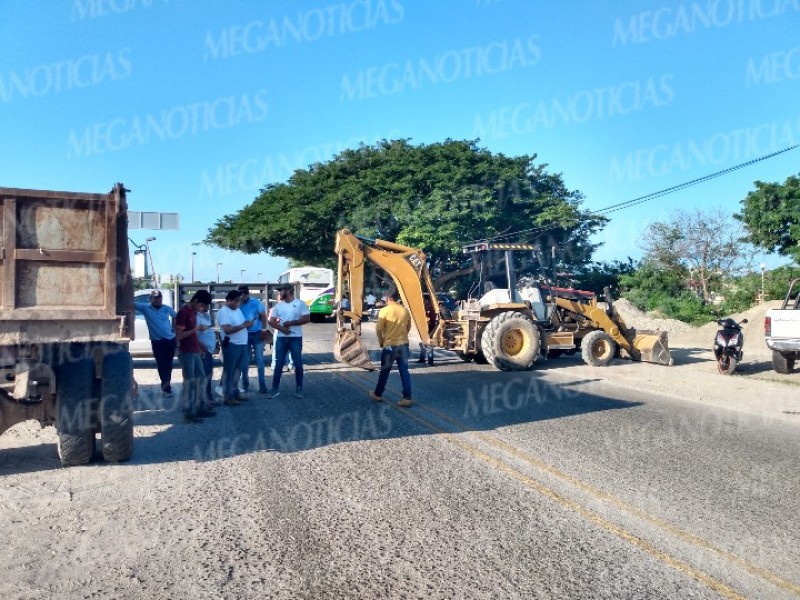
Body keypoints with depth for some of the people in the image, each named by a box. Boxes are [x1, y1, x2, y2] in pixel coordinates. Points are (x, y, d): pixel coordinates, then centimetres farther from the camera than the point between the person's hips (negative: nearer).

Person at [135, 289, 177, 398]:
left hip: (170, 340, 2)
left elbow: (177, 317, 17)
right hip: (157, 341, -2)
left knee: (168, 364, 11)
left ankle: (165, 385, 28)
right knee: (161, 365, -2)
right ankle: (167, 388, 6)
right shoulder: (146, 308, -3)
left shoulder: (167, 308, 3)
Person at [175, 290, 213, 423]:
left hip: (195, 352, 9)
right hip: (186, 353, -9)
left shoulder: (194, 311, 11)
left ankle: (200, 408, 23)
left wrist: (200, 346, 18)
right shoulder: (183, 312, -16)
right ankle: (188, 413, 4)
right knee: (189, 382, -4)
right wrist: (197, 329, -21)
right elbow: (179, 335, -19)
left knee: (200, 378, 14)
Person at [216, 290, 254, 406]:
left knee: (237, 370, 16)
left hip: (242, 344, 9)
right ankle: (228, 397, 5)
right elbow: (227, 330, -24)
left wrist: (248, 323, 3)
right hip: (231, 345, -9)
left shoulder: (237, 310, 14)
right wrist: (243, 325, -21)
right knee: (229, 371, 0)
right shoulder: (223, 312, -14)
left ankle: (235, 392, 27)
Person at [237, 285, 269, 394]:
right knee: (245, 361, 9)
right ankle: (245, 385, 22)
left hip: (257, 334, -2)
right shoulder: (238, 305, 3)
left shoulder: (257, 302, -1)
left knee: (259, 360, 0)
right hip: (244, 335, 2)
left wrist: (264, 330, -8)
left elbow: (263, 316, 0)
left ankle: (262, 386, 3)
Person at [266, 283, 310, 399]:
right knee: (278, 364, 4)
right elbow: (272, 321, 3)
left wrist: (291, 323, -14)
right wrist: (282, 328, -15)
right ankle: (275, 388, 11)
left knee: (298, 364, 2)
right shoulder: (278, 305, 9)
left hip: (296, 338, -3)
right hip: (281, 338, 3)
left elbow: (307, 318, -9)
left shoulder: (300, 303, -1)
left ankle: (299, 389, 12)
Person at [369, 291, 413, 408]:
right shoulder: (405, 310, 2)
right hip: (403, 344, 3)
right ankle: (407, 398, 0)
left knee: (384, 371, 11)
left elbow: (379, 329, -11)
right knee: (404, 371, 4)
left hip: (389, 345, -3)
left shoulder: (384, 311, -11)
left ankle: (378, 394, 26)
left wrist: (381, 341, 6)